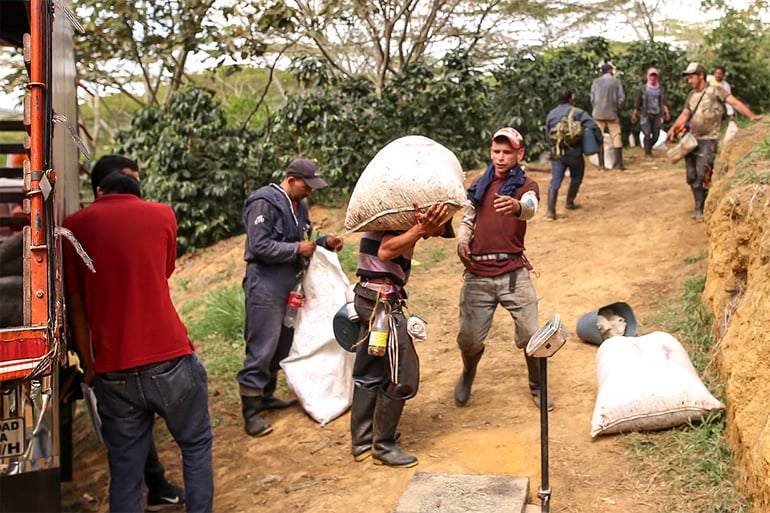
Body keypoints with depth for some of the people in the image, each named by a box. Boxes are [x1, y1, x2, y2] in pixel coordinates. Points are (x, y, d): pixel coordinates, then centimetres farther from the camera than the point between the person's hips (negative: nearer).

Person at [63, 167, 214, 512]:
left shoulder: (73, 226, 5)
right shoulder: (162, 214, 4)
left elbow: (76, 306, 4)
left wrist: (88, 366, 11)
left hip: (112, 372, 2)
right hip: (169, 361, -1)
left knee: (125, 470, 13)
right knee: (196, 445, 18)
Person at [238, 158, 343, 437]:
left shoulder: (298, 204, 14)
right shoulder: (264, 202, -14)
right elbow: (260, 246, -21)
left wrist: (325, 242, 5)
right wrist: (297, 249, -17)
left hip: (289, 282, 9)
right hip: (266, 283, -9)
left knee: (282, 344, 15)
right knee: (262, 348, -7)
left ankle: (266, 395, 30)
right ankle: (251, 412, 1)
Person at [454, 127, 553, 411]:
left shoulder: (526, 185, 2)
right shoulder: (479, 184, 14)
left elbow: (530, 209, -21)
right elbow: (467, 219, 20)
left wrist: (516, 206, -46)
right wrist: (461, 241, -3)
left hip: (513, 272, -2)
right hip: (477, 273, 2)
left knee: (530, 335, -3)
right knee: (469, 339, 3)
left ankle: (537, 386, 25)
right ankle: (468, 375, 36)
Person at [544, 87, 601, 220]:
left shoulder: (551, 114, 9)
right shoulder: (578, 112, -5)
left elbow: (547, 136, 15)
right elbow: (593, 127, -15)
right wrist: (599, 141, -2)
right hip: (574, 153, -3)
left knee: (555, 181, -1)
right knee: (576, 178, 21)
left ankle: (550, 210, -13)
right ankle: (570, 202, 32)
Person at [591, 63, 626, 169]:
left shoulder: (596, 82, 2)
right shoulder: (616, 82, -1)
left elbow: (592, 98, 2)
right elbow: (621, 98, -2)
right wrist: (618, 110, 10)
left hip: (599, 113, 1)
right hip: (612, 113, -1)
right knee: (616, 136, 4)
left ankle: (601, 164, 0)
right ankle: (618, 162, -1)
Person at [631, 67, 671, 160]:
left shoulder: (661, 89, 10)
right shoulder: (643, 89, 4)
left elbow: (664, 103, 4)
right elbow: (637, 103, 6)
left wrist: (667, 112, -11)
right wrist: (634, 114, 1)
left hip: (657, 115, 3)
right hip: (646, 115, -3)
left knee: (656, 135, 2)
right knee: (647, 134, -13)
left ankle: (649, 148, 29)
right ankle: (647, 153, -2)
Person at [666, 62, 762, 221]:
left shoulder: (716, 91, -6)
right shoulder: (692, 95, 13)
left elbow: (736, 103, -13)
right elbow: (684, 115, 16)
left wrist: (751, 116, -23)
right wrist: (673, 128, 0)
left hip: (708, 141, -6)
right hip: (692, 140, 7)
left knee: (702, 176, -11)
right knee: (691, 177, 8)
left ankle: (700, 209, -1)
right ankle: (700, 206, 21)